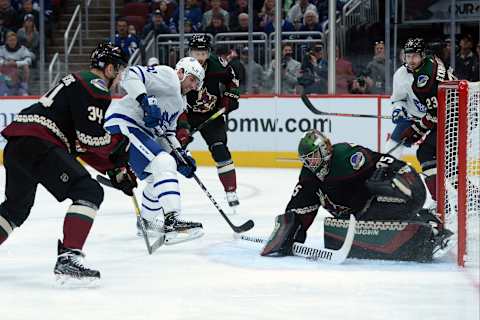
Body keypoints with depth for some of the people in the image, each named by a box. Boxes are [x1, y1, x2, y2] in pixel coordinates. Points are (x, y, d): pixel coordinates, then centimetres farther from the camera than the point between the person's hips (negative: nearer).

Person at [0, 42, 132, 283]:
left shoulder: (78, 83, 29)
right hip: (38, 144, -10)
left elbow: (84, 145, 29)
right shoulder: (95, 87, -3)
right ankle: (68, 259, -25)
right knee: (89, 192, -14)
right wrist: (121, 142, 5)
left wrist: (115, 170, 24)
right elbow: (92, 138, -13)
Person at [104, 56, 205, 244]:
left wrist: (181, 155, 9)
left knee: (157, 176, 23)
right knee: (164, 165, -23)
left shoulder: (180, 102, 24)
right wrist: (144, 100, -31)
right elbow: (131, 75, -18)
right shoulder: (167, 76, -5)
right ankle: (173, 222, -33)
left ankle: (147, 222, 41)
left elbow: (165, 132, 23)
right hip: (123, 124, -11)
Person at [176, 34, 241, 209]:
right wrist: (182, 127, -37)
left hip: (212, 114, 1)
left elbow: (231, 77, 10)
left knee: (220, 150, -12)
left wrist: (231, 95, -4)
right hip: (188, 114, -1)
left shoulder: (216, 64, -14)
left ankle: (231, 192, -5)